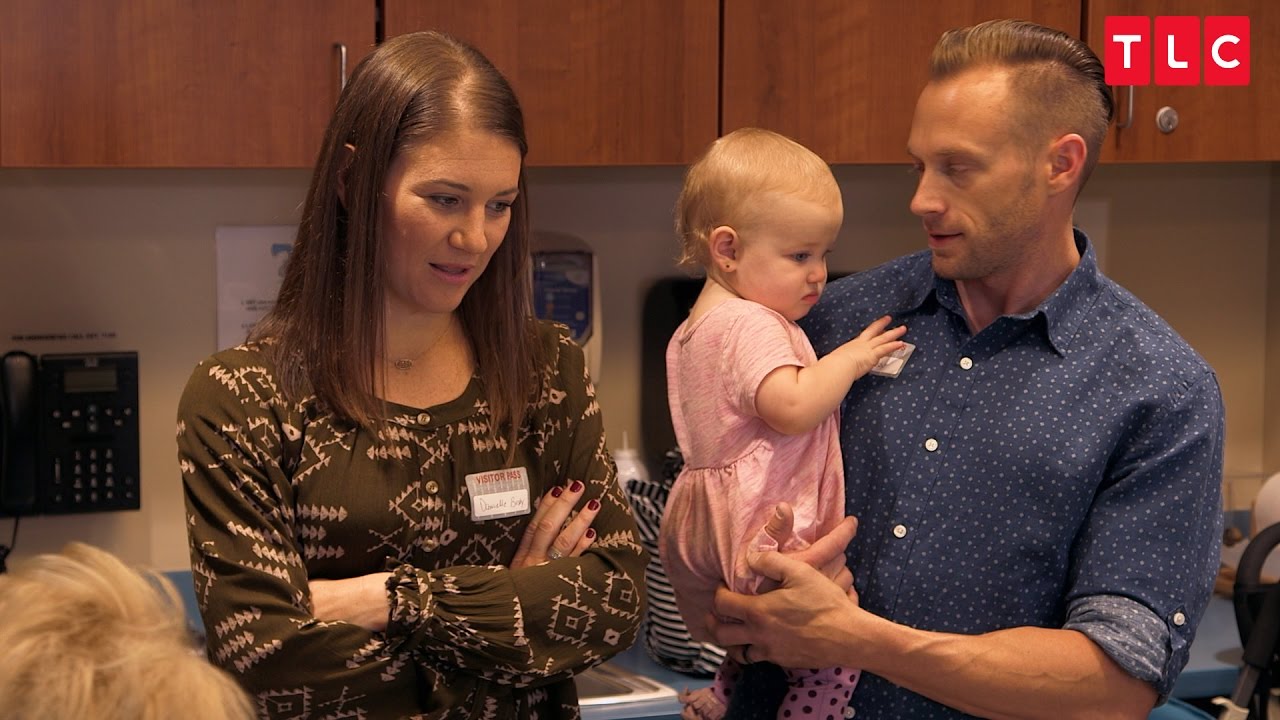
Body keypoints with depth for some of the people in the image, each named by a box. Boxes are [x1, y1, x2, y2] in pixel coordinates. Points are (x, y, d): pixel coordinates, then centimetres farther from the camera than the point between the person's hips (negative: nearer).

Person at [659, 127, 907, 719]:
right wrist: (850, 359, -15)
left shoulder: (697, 326, 18)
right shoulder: (752, 325, -16)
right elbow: (792, 408, -29)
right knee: (838, 652, -5)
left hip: (699, 523, 11)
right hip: (760, 529, -11)